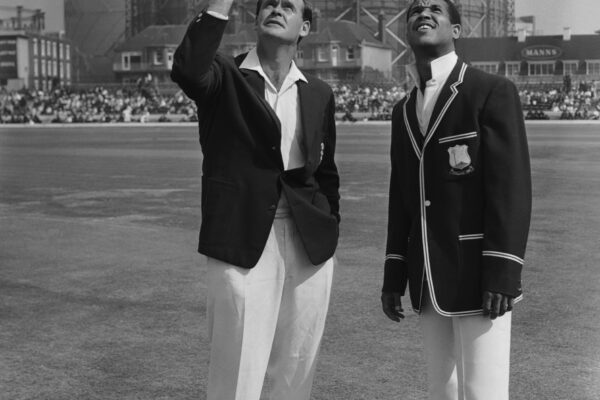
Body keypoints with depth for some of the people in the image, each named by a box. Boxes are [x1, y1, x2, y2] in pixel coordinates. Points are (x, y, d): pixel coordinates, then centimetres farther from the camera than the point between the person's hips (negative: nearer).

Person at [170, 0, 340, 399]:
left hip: (310, 244, 4)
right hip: (242, 242, -4)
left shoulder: (318, 93, 11)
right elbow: (187, 69, -25)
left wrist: (330, 234, 14)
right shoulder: (225, 76, -1)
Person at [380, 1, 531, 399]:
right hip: (428, 280, 6)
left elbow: (511, 187, -12)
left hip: (477, 275, -6)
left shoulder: (493, 92, -6)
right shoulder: (404, 110, 13)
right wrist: (394, 275, 12)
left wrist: (503, 273, -18)